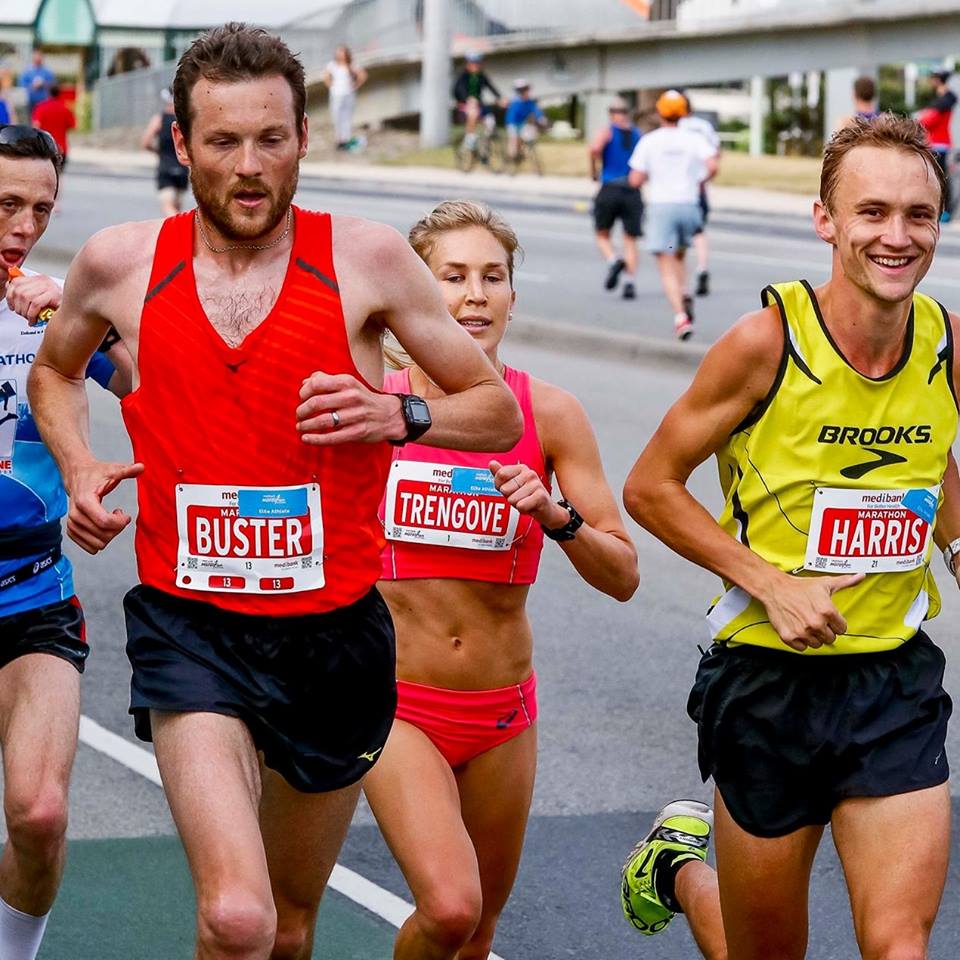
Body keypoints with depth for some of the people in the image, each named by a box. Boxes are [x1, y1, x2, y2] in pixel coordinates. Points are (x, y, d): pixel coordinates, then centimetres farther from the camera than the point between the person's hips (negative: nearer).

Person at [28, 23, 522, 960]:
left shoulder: (367, 259, -5)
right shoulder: (120, 264, -2)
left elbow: (499, 414, 3)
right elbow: (53, 370, 21)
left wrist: (398, 415, -17)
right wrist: (78, 469, 2)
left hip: (334, 631, 2)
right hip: (188, 627, -1)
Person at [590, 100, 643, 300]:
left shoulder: (607, 131, 1)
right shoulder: (638, 134, 10)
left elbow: (595, 148, -19)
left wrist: (593, 170, -5)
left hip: (609, 189, -2)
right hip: (632, 192, 2)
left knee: (602, 235, 12)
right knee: (630, 240, 5)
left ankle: (613, 260, -16)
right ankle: (629, 281, -8)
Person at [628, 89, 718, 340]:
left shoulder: (649, 141, -1)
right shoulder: (693, 139, 2)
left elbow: (635, 180, -4)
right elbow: (712, 166, -12)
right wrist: (700, 181, 7)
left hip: (660, 205, -2)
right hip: (688, 204, 2)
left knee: (667, 267, -3)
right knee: (679, 255, 25)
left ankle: (680, 315, -19)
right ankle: (684, 294, 1)